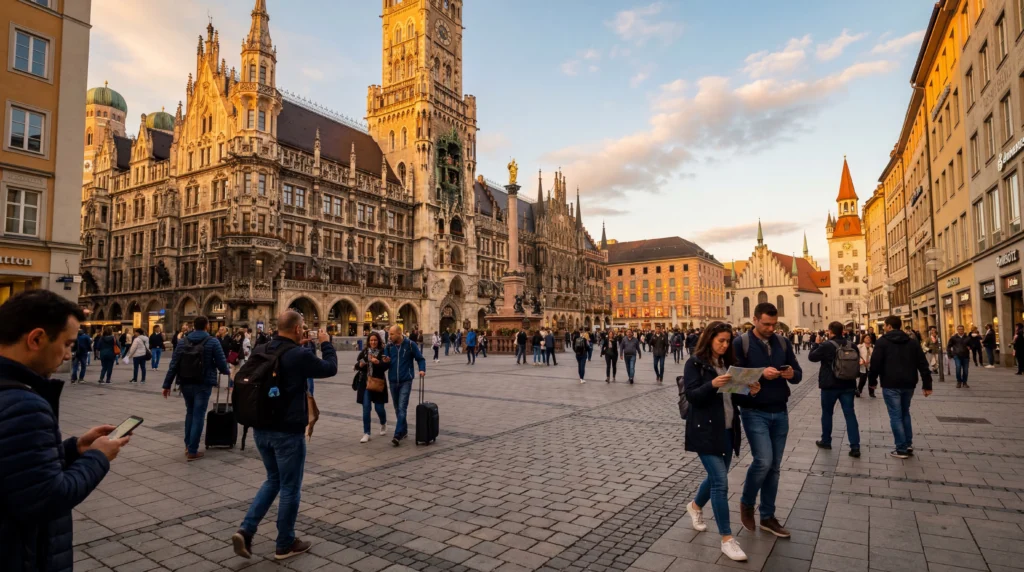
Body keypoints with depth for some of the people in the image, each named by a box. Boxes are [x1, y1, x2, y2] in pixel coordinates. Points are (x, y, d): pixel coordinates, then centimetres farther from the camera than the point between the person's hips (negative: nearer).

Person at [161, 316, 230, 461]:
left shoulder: (182, 342, 4)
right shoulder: (213, 342, -7)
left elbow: (173, 365, 3)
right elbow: (222, 364, -7)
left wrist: (167, 384, 8)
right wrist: (228, 372, 15)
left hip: (185, 383, 4)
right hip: (203, 384, -4)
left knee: (190, 412, 22)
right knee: (198, 415, 1)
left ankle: (188, 445, 26)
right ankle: (192, 451, 4)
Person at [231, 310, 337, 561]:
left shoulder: (260, 350, 2)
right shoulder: (299, 355, -18)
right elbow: (330, 368, -4)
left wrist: (296, 346, 17)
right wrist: (326, 343, 9)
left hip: (261, 428, 7)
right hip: (288, 431, -7)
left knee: (273, 480, 24)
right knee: (290, 487, 9)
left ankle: (246, 530, 12)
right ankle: (285, 544, 21)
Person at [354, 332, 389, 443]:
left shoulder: (383, 352, -4)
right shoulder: (364, 352, 5)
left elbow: (385, 367, -15)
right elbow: (357, 366, 4)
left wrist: (378, 362, -32)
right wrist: (360, 365, -17)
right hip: (365, 383, 2)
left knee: (379, 407, 4)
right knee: (366, 408, 0)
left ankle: (383, 424, 36)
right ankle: (366, 433, 9)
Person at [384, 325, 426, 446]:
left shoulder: (410, 345, -6)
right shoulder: (389, 347, 4)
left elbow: (420, 359, 2)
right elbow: (386, 364, 8)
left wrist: (422, 369, -15)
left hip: (406, 381, -5)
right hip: (393, 381, 5)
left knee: (402, 408, -11)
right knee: (397, 408, 14)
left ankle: (398, 435, -13)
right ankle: (404, 431, 29)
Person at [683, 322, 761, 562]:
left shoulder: (728, 363, 11)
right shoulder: (695, 363, -9)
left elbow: (733, 398, 12)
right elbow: (692, 395, -17)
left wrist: (750, 393, -7)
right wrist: (712, 384, -31)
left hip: (727, 430, 7)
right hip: (705, 430, -7)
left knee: (717, 477, 17)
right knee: (720, 481, -9)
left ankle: (695, 506, 45)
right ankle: (727, 539, 1)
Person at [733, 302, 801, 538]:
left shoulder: (783, 343, 6)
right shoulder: (740, 343, -9)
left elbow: (799, 374, 8)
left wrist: (791, 374, -14)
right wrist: (761, 374, -26)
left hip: (780, 413, 5)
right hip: (754, 412, -5)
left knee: (774, 467, 10)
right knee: (763, 461, -13)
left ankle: (768, 517, 24)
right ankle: (746, 503, 14)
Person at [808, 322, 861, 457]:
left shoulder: (826, 346, -13)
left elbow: (811, 357, -2)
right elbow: (857, 364, 13)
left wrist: (817, 344, 9)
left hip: (830, 385, -4)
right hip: (848, 385, 4)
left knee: (827, 413, 11)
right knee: (850, 414, 3)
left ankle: (826, 441, 22)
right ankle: (855, 446, -3)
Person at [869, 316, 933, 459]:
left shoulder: (882, 342, -5)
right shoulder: (911, 342, 10)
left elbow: (875, 364, -10)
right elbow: (923, 364, 6)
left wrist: (872, 381, 2)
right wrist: (927, 384, 6)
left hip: (891, 384, -6)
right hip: (908, 384, 6)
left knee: (895, 416, 0)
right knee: (905, 413, 20)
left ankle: (902, 449, 2)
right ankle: (908, 445, 19)